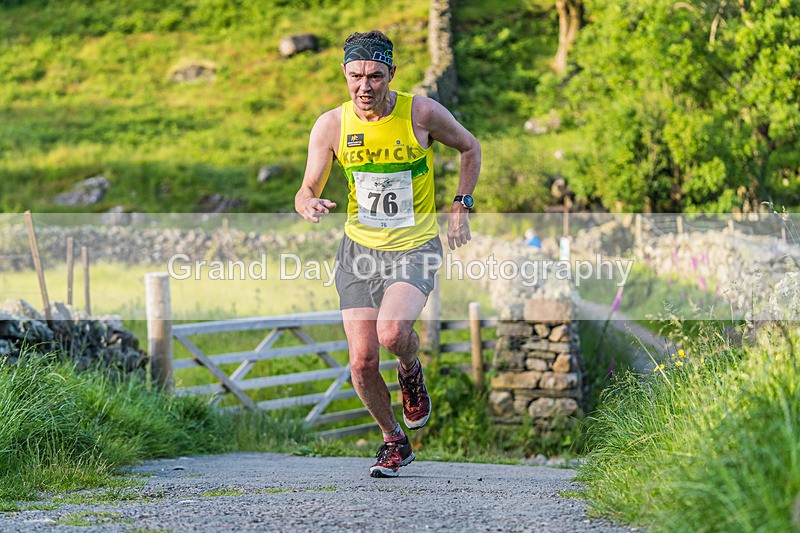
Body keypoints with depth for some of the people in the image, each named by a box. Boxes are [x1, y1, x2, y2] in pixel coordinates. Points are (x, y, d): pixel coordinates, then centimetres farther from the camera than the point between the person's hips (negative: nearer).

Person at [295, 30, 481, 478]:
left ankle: (412, 372, 8)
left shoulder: (423, 113, -12)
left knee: (392, 332, -29)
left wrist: (462, 207, 1)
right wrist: (311, 205, -24)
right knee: (363, 361, -5)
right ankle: (395, 440, 21)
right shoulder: (331, 126, -7)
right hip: (358, 249, 3)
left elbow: (470, 147, 7)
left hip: (415, 247, -2)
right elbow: (306, 191, 0)